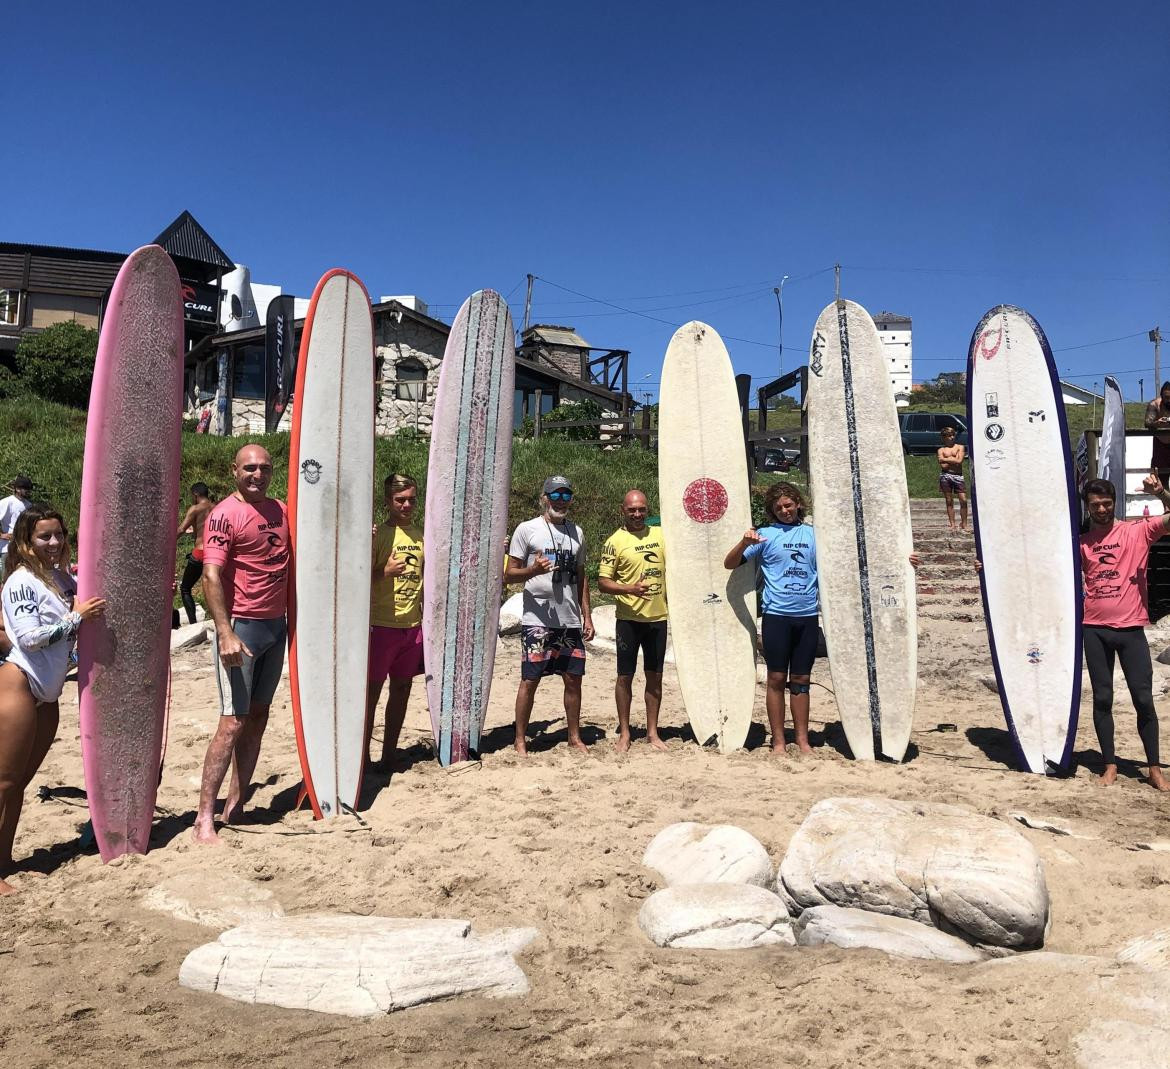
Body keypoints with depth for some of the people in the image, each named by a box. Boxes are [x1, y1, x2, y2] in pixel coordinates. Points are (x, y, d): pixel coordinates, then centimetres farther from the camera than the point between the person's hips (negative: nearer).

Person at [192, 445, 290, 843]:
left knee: (258, 717, 10)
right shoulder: (225, 514, -10)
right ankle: (205, 817, -2)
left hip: (277, 625, 7)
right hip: (242, 627, -7)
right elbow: (211, 575, -18)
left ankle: (236, 804, 18)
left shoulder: (281, 511, 11)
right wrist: (225, 633, -26)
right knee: (233, 722, -9)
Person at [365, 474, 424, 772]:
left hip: (412, 625, 6)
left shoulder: (420, 536, 11)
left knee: (402, 688, 12)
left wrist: (426, 621, 16)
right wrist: (385, 572, -25)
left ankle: (389, 755, 23)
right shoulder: (378, 534, -8)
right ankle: (364, 757, 13)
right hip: (382, 624, -6)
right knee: (372, 690, 2)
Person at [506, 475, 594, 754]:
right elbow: (510, 574, -2)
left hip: (570, 621, 5)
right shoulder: (527, 529, -1)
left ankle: (574, 737, 22)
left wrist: (587, 616, 13)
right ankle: (520, 740, 10)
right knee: (530, 679, -1)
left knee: (573, 678, 8)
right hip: (537, 620, -5)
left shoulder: (576, 532, 15)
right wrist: (533, 570, -23)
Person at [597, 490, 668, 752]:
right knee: (625, 676, 3)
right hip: (629, 619, -4)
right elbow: (602, 582, -9)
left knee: (655, 676, 10)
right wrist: (629, 589, -24)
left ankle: (652, 732, 20)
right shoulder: (615, 541, -6)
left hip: (658, 617, 4)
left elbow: (672, 568, 18)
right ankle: (624, 733, 15)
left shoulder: (660, 534, 7)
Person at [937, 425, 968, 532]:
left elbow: (959, 461, -8)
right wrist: (954, 459, -3)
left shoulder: (960, 447, 9)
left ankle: (964, 525, 3)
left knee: (963, 500, -6)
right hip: (946, 476, 0)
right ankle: (952, 525, 8)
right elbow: (943, 466, -4)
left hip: (958, 476, 0)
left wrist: (945, 459, -3)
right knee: (949, 501, 4)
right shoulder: (941, 450, 8)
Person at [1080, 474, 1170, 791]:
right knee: (1102, 699, 6)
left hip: (1131, 628, -2)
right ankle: (1110, 765, 16)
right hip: (1094, 629, 2)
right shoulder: (1081, 543, 9)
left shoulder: (1137, 531, 2)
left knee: (1143, 698, 0)